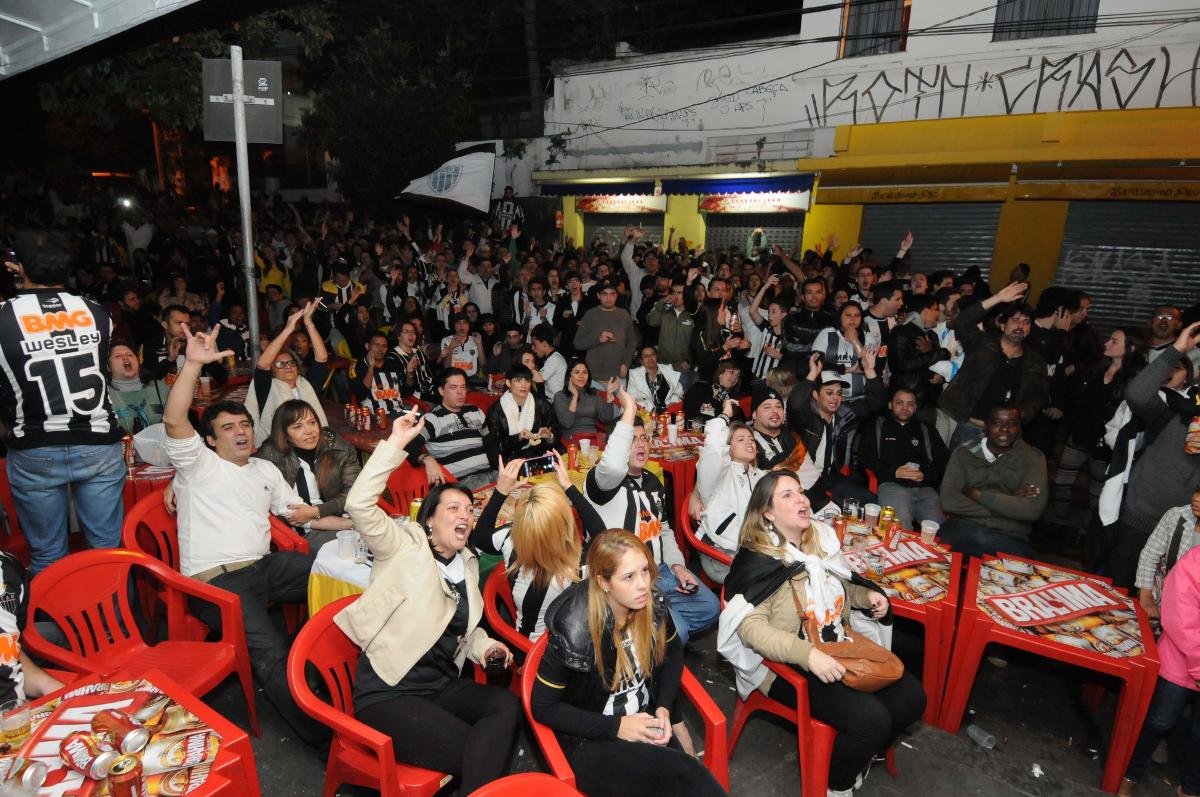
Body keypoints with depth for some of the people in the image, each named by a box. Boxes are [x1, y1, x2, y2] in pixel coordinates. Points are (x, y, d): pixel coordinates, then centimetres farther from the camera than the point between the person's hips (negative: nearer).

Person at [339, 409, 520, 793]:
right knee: (473, 753, -23)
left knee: (506, 704, -22)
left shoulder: (468, 564, 14)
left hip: (443, 684, 6)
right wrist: (396, 443, -28)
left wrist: (484, 647, 5)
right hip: (388, 692, -6)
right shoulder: (406, 545, -6)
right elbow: (359, 504, -24)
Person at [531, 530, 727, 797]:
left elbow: (673, 652, 10)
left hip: (646, 724, 5)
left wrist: (664, 707, -5)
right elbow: (542, 707, -13)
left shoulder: (653, 605, -11)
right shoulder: (574, 631, -25)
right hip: (591, 740, -5)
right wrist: (616, 726, -17)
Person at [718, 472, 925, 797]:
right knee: (871, 719, -21)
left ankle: (861, 755, 22)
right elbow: (750, 627, -25)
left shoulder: (822, 538, 6)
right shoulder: (757, 560, -17)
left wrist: (868, 595, 4)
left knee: (910, 696, -4)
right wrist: (808, 654, -35)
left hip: (840, 649, 8)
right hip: (789, 665, -8)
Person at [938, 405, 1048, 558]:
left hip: (1010, 536, -1)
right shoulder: (963, 453, 7)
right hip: (963, 527, 1)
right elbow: (948, 501, -8)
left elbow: (1034, 509, -9)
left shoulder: (1032, 458, 6)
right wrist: (1009, 502, -8)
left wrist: (978, 495, -8)